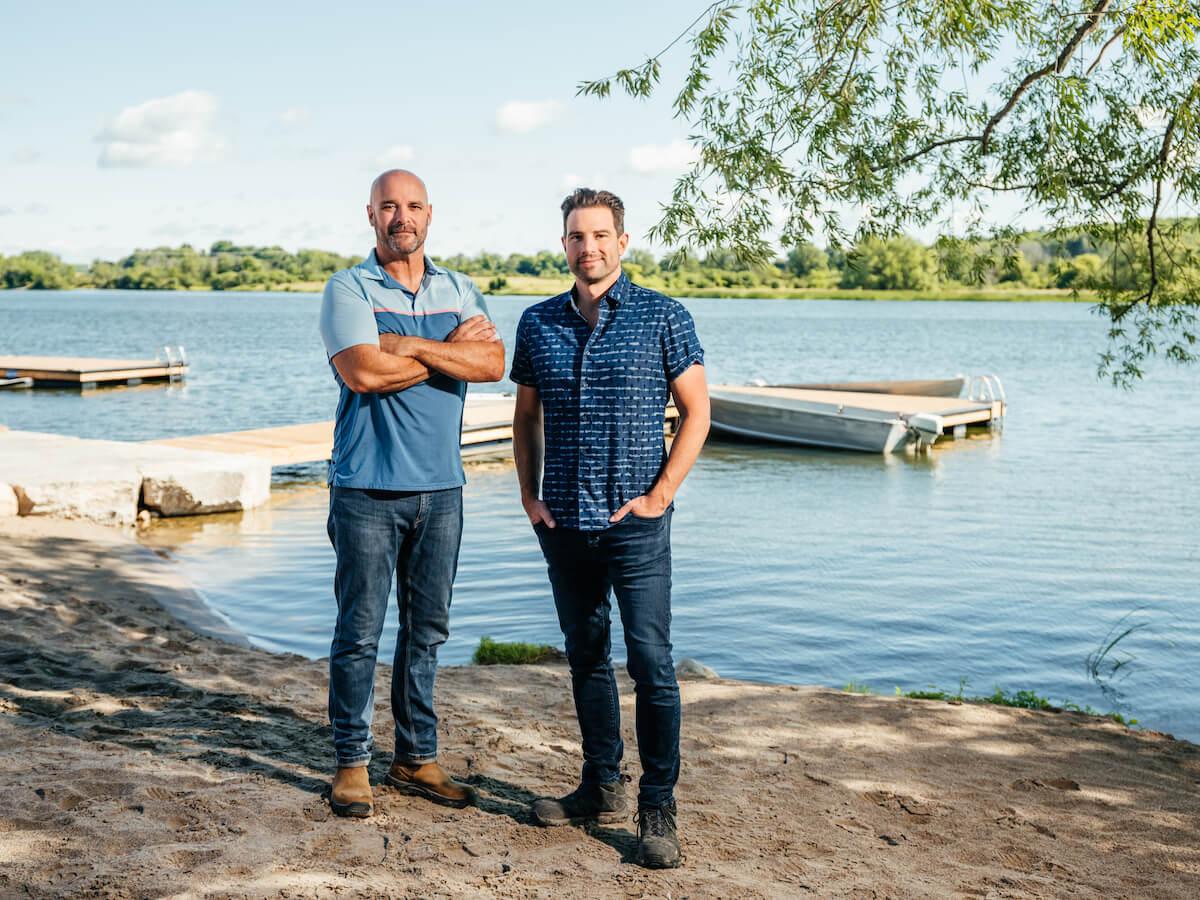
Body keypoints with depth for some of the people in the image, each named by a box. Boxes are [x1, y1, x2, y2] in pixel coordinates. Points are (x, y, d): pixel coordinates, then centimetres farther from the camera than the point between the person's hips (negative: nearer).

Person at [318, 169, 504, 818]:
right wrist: (450, 350, -8)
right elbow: (362, 372, -18)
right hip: (367, 488, -4)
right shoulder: (349, 290, -1)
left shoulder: (458, 290, 11)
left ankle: (416, 758, 21)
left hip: (440, 486, 4)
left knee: (426, 629, 10)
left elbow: (492, 364, -7)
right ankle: (352, 763, 12)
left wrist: (405, 344, -14)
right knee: (360, 630, 0)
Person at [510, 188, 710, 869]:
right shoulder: (538, 323, 8)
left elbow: (696, 412, -2)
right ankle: (602, 789, 26)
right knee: (586, 656, 13)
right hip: (564, 523, 4)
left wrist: (660, 495, -9)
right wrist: (530, 496, 7)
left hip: (634, 521, -4)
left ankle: (658, 810, 3)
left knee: (651, 662, -6)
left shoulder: (663, 317, -3)